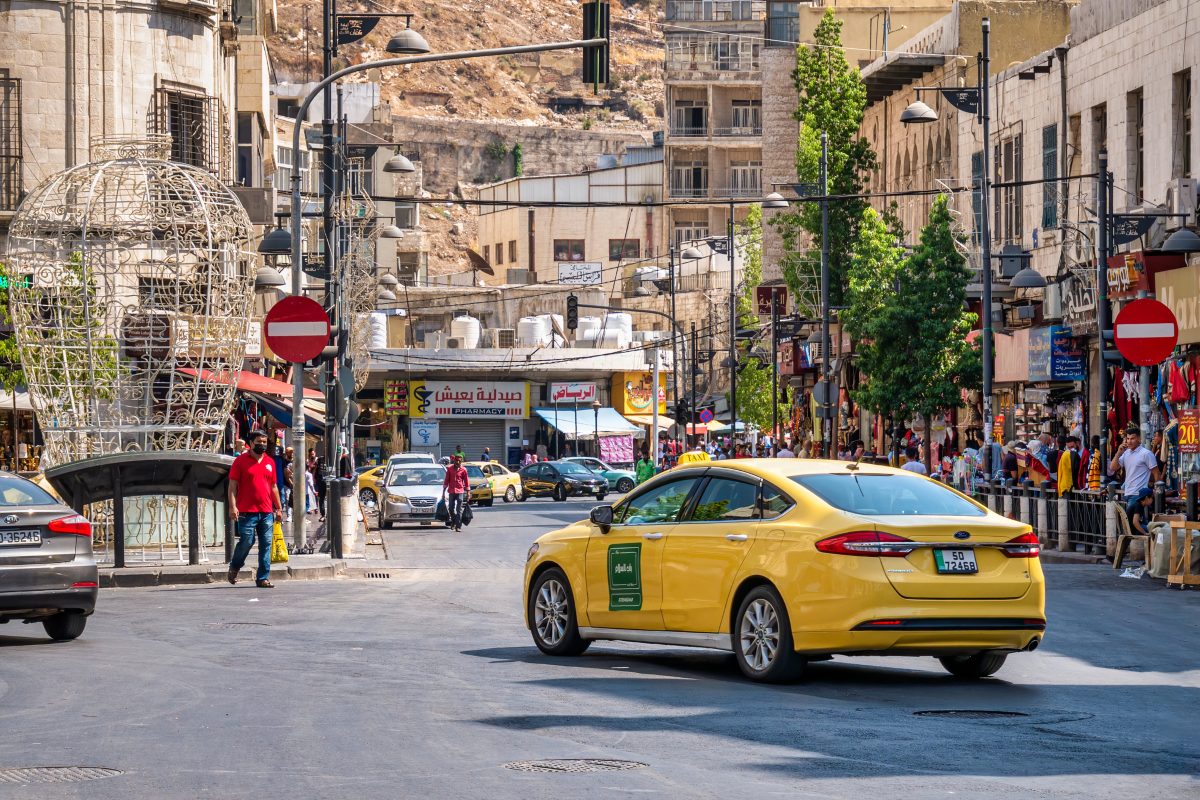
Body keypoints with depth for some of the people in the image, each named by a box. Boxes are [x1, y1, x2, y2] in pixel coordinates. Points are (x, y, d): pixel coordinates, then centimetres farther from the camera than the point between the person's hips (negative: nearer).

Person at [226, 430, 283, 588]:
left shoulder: (270, 462, 15)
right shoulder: (241, 461, 1)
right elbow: (233, 485, -2)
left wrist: (278, 507, 19)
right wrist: (232, 506, -11)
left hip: (267, 512, 4)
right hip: (247, 511, -4)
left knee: (266, 545, 0)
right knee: (246, 541, -4)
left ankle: (263, 578, 3)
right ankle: (235, 566, 23)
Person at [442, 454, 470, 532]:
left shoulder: (463, 470, -2)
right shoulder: (449, 469, 2)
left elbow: (466, 481, 3)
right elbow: (446, 480, 7)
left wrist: (468, 492, 2)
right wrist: (443, 491, 6)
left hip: (460, 491, -2)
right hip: (451, 492, 2)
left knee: (459, 510, -6)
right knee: (451, 509, 10)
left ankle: (458, 526, -5)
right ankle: (453, 521, 35)